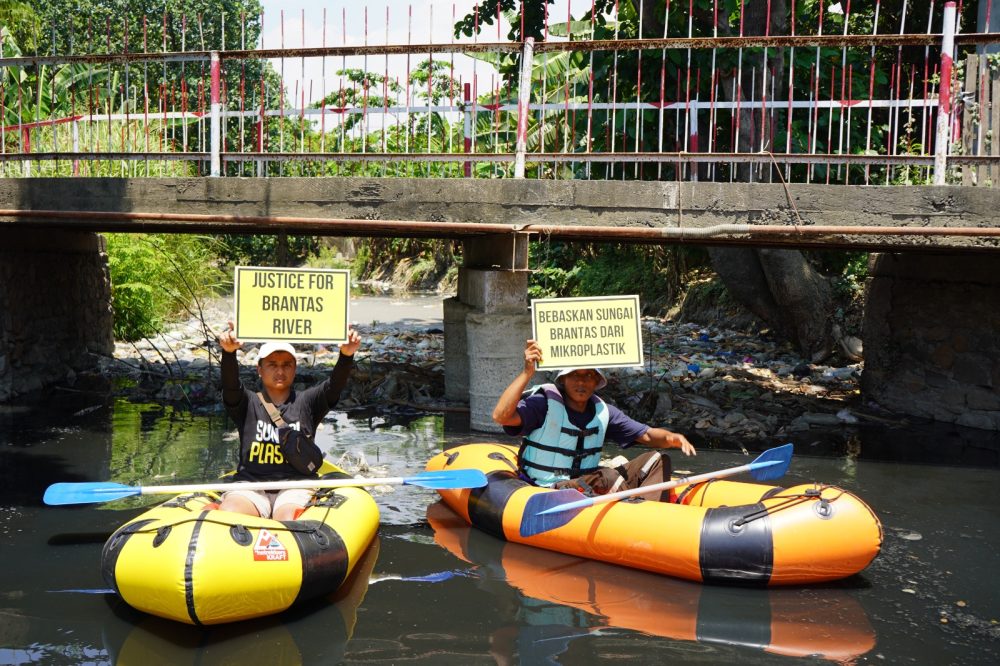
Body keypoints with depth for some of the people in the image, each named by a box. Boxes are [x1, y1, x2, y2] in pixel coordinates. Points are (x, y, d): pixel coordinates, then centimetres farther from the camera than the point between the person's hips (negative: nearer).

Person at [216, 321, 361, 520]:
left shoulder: (306, 402, 13)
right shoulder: (247, 403, 12)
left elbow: (334, 385, -6)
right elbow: (231, 385, -9)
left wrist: (346, 355, -28)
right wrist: (229, 353, -31)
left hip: (296, 488, 0)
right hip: (249, 487, 1)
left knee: (289, 520, -32)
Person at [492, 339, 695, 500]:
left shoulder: (603, 411, 6)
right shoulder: (545, 402, -12)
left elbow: (648, 435, 5)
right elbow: (501, 416, -28)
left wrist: (672, 438, -17)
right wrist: (527, 373, -34)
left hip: (586, 485, 7)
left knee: (657, 460, -5)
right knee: (608, 477, -34)